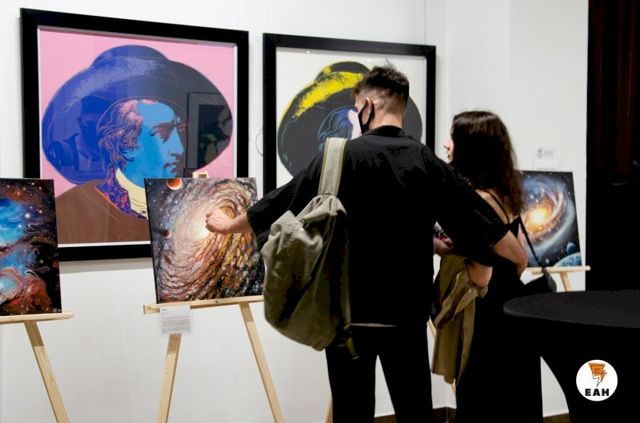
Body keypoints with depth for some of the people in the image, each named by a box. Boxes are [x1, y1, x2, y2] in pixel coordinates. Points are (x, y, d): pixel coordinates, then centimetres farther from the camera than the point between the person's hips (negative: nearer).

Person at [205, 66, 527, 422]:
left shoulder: (343, 156, -8)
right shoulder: (427, 162, -1)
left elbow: (282, 203, 2)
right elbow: (487, 224, 0)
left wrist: (229, 225, 18)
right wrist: (526, 264, 15)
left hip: (351, 309, -2)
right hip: (407, 311, 2)